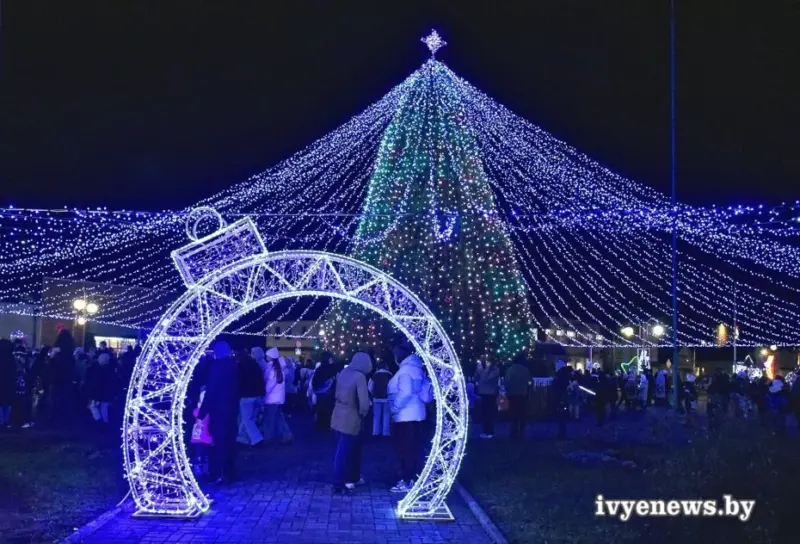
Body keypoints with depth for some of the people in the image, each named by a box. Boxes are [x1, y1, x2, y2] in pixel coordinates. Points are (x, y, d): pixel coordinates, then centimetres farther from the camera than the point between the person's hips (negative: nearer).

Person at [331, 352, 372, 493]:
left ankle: (353, 477, 35)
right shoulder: (359, 376, -18)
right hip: (350, 418, -8)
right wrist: (362, 414, -3)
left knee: (353, 447, 22)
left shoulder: (343, 372, 5)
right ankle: (338, 485, 11)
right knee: (344, 452, 2)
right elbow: (364, 403, -21)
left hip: (339, 415, 8)